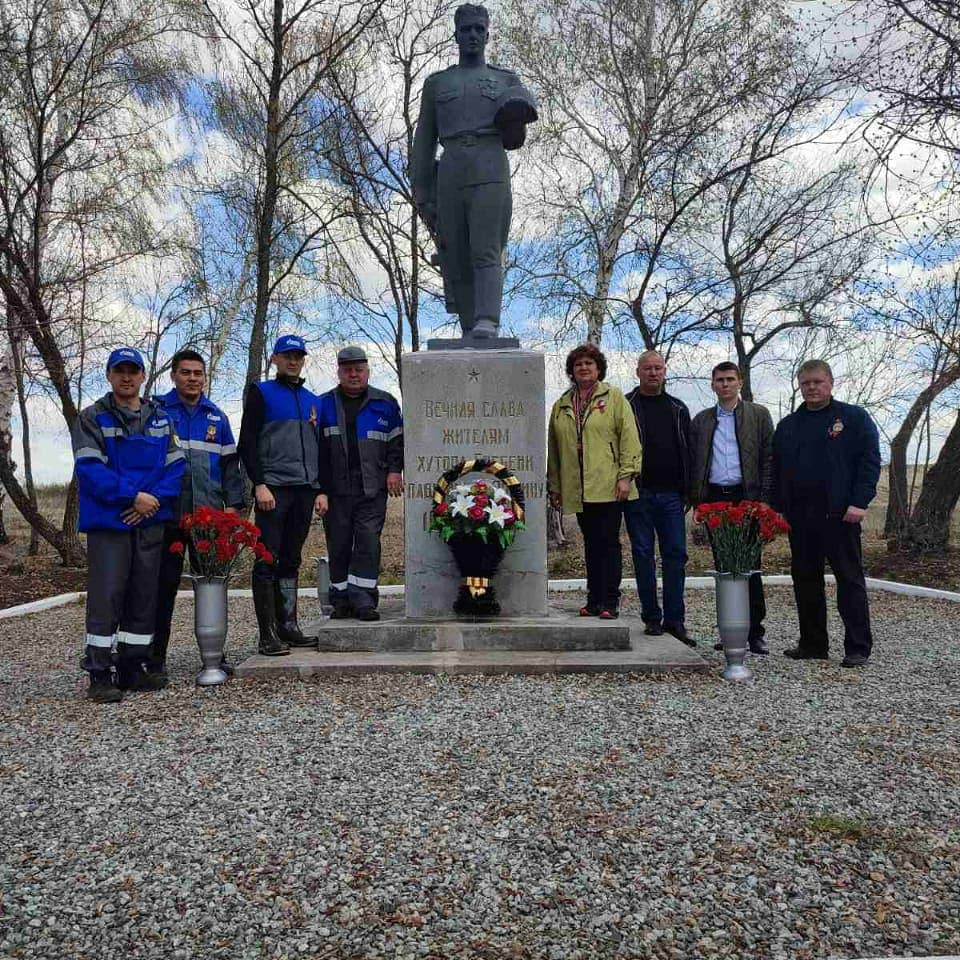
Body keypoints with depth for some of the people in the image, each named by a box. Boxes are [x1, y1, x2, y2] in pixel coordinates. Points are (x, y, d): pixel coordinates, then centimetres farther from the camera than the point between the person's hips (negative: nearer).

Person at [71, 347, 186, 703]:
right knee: (106, 597, -6)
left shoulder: (162, 419, 13)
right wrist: (133, 496, -16)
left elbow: (175, 466, 6)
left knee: (144, 597, 8)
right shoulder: (92, 418, 1)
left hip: (151, 521, 4)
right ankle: (99, 675, 1)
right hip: (108, 522, -4)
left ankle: (133, 666, 19)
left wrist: (155, 499, -10)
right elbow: (89, 469, -10)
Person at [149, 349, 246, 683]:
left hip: (210, 514, 4)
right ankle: (155, 659, 12)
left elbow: (230, 463, 16)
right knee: (164, 586, 2)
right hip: (167, 514, -3)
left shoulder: (217, 416, 15)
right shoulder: (157, 410, 3)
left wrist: (233, 503, 6)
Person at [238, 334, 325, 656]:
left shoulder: (313, 400, 20)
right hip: (273, 489, -5)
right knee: (268, 561, -6)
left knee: (291, 561, 9)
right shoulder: (261, 393, 4)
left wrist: (320, 489, 12)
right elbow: (247, 442, -4)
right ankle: (268, 635, -4)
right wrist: (259, 484, -13)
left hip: (305, 490, 5)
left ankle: (288, 626, 15)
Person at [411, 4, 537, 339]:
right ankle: (469, 331, 1)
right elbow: (423, 145, 16)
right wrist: (422, 197, 8)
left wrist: (518, 110, -11)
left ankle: (487, 323, -31)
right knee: (456, 262, -3)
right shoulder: (436, 83, 21)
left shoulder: (507, 80, 21)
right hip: (450, 172, 2)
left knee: (486, 252, -19)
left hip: (491, 171, -2)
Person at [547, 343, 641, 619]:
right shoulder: (561, 405, 16)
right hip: (576, 490, 4)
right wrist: (554, 486, 14)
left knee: (608, 543, -2)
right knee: (591, 545, 10)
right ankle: (594, 601, 17)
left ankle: (610, 602, 3)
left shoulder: (614, 397, 4)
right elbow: (554, 449, 17)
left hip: (608, 487, -4)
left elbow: (629, 438, -3)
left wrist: (626, 475, -11)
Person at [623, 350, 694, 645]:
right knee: (643, 554, 2)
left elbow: (688, 452, 15)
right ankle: (652, 618, 11)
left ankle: (675, 620, 7)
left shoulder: (678, 409, 15)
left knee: (676, 555, 0)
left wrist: (687, 490, 8)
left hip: (670, 495, 3)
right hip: (638, 494, -3)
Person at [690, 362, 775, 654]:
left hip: (746, 498, -3)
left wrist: (764, 499, -6)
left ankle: (755, 633, 4)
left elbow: (768, 459, 3)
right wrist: (696, 500, 4)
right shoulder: (701, 420, 15)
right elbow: (694, 463, 13)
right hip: (714, 499, 3)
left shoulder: (758, 415, 7)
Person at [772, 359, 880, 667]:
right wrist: (778, 509, 7)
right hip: (799, 516, 5)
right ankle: (813, 644, 18)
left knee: (850, 579, 0)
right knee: (805, 580, 8)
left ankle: (858, 647, 8)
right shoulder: (787, 426, 16)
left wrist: (859, 502, -13)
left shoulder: (854, 418, 4)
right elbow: (777, 471, 16)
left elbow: (870, 461, -3)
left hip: (839, 514, -4)